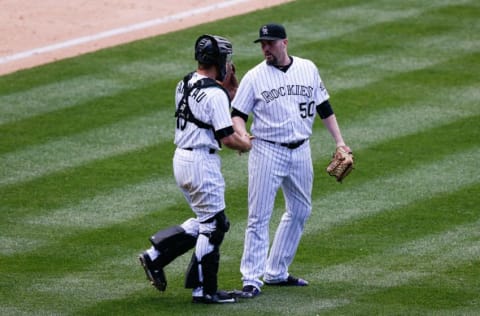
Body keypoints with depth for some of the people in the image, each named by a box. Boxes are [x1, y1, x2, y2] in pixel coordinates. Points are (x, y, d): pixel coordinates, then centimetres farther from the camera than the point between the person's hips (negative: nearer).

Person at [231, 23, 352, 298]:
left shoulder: (308, 69, 4)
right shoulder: (254, 77, -5)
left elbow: (324, 106, 11)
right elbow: (238, 113, -4)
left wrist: (339, 141, 5)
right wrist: (242, 135, -25)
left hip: (301, 151, 4)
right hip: (267, 151, -4)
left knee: (300, 211, 12)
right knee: (259, 216, -7)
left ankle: (276, 272, 22)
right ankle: (252, 278, -5)